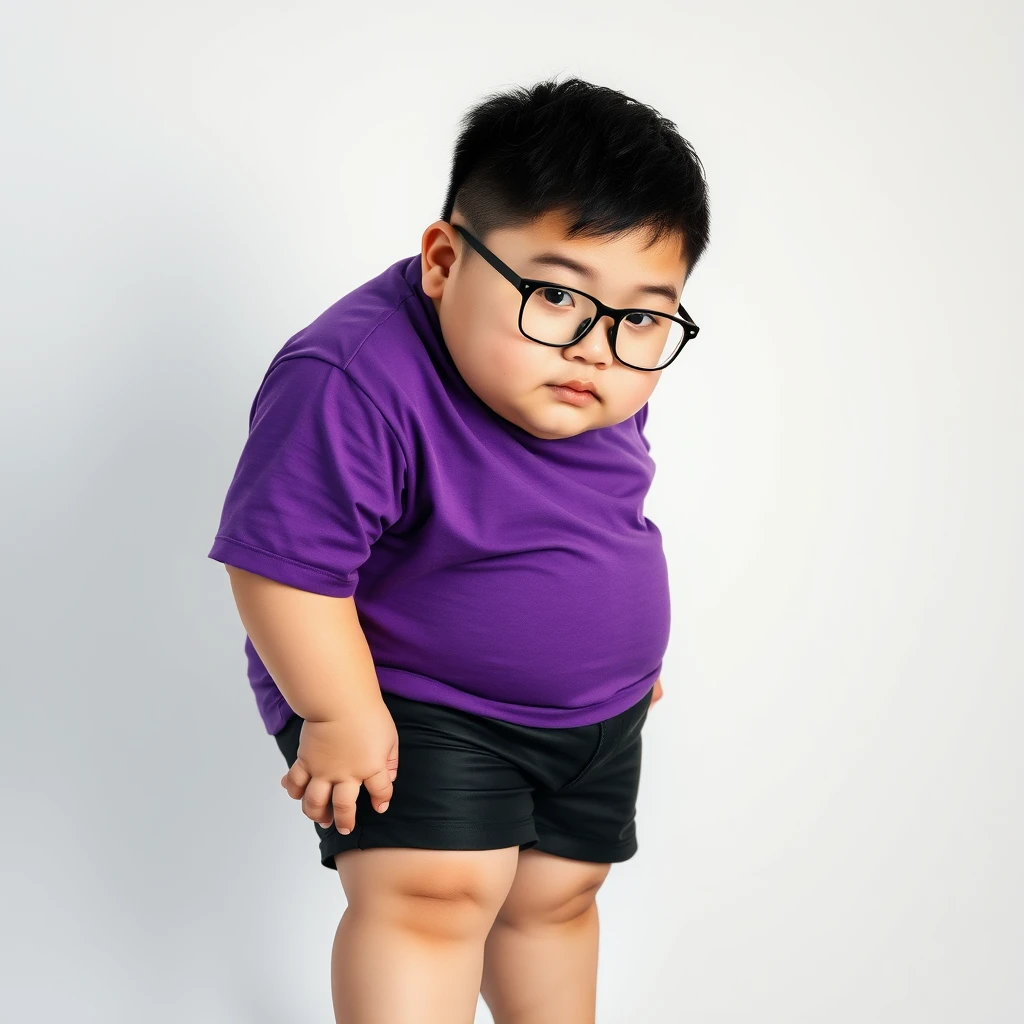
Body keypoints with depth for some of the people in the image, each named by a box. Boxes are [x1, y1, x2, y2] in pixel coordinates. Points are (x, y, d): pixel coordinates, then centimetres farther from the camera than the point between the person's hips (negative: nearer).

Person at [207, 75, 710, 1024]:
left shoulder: (595, 390, -6)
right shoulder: (354, 381, -32)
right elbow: (285, 560, -29)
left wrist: (623, 639, 23)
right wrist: (340, 713, -24)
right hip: (413, 704, -7)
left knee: (555, 894, 18)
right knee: (432, 892, -21)